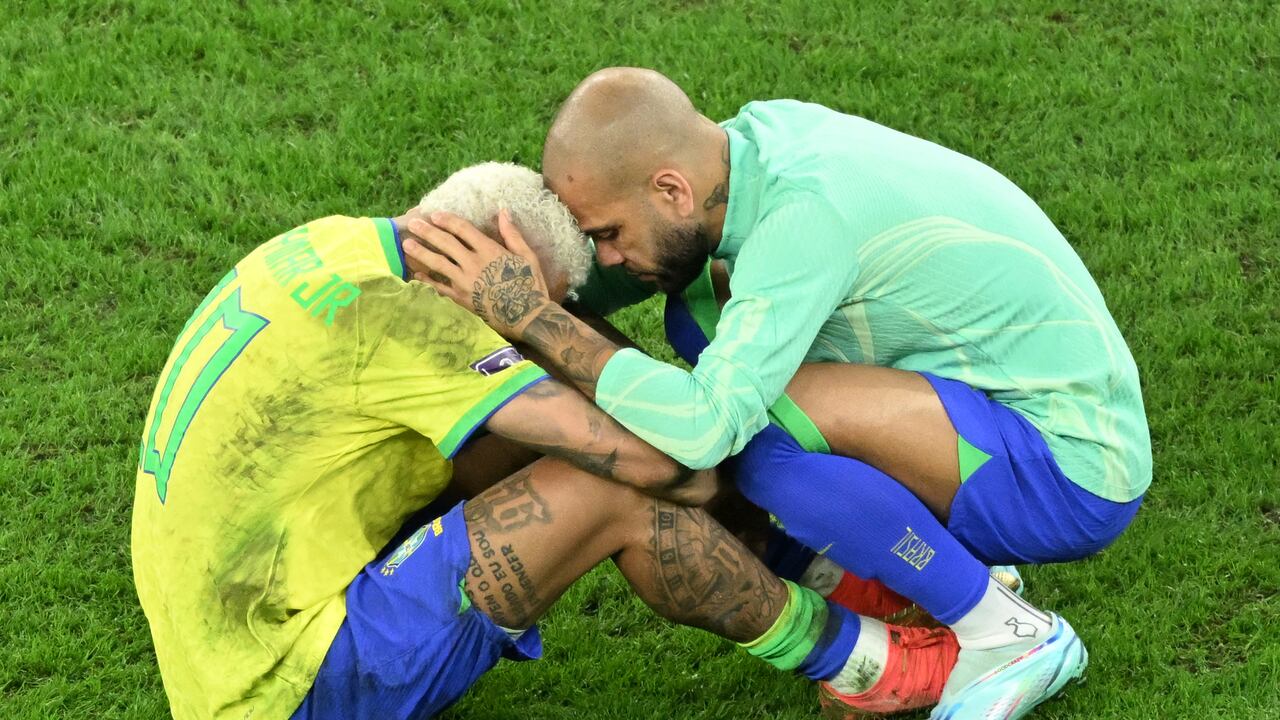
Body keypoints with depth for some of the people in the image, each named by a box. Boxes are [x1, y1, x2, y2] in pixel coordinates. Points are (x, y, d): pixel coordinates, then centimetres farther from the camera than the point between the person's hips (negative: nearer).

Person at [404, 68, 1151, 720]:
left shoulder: (807, 210, -28)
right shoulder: (763, 132, -3)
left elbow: (701, 430, -37)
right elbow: (606, 283, 11)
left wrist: (529, 314, -29)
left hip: (1073, 476, -9)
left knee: (766, 424, -28)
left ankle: (1006, 636, -9)